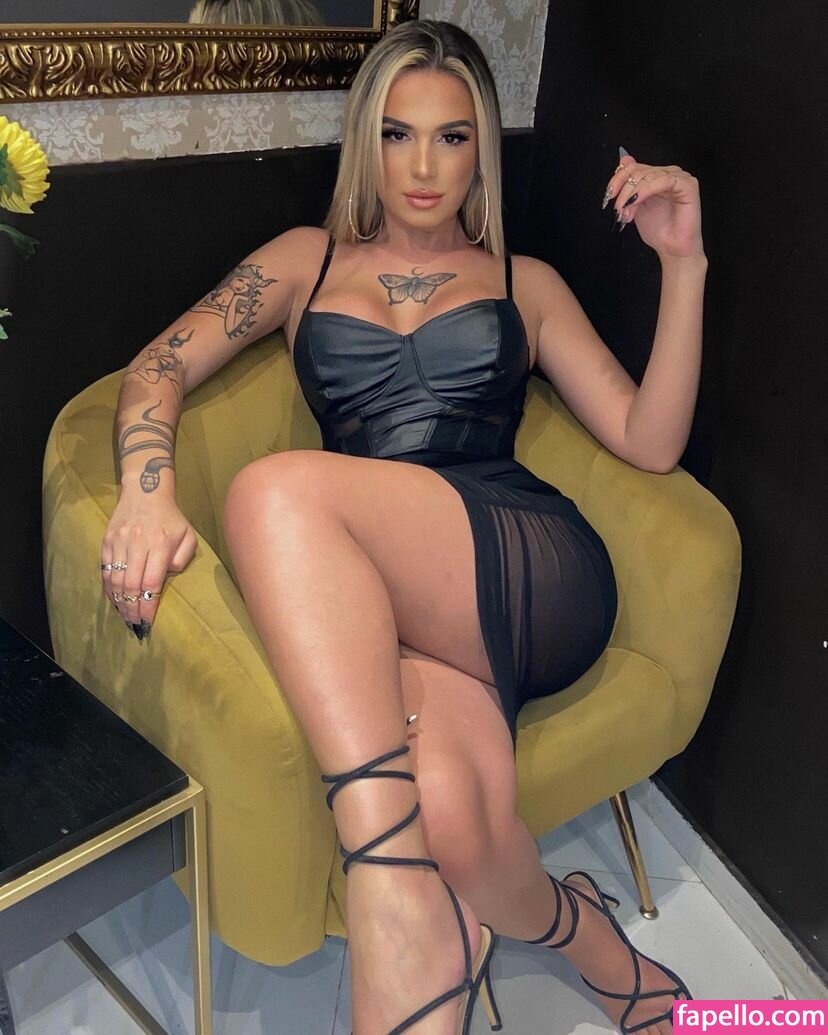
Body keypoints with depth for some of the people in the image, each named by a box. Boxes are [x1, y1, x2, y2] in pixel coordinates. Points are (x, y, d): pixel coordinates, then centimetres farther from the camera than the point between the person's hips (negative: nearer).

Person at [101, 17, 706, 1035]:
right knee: (447, 820, -34)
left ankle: (398, 912, -27)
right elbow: (160, 366, 10)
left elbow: (649, 443, 11)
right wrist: (147, 491, -11)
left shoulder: (525, 283, 22)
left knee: (280, 488, -31)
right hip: (381, 603, 1)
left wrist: (683, 265, 3)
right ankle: (580, 935, -3)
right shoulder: (308, 260, 24)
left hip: (532, 571, 0)